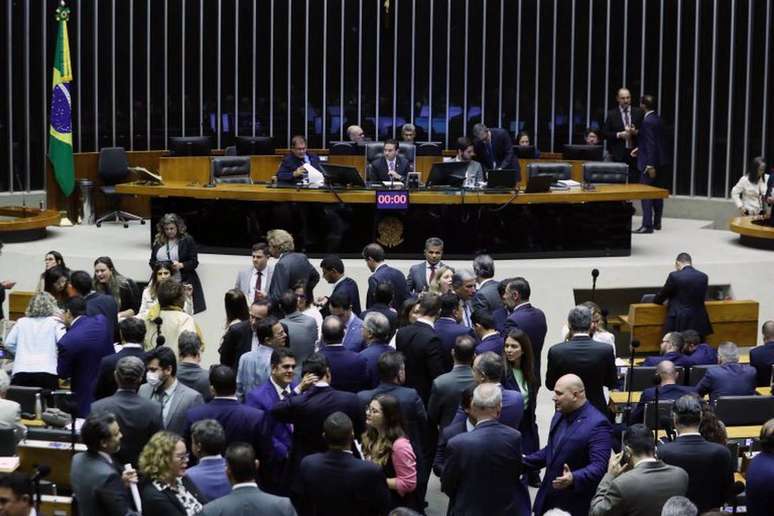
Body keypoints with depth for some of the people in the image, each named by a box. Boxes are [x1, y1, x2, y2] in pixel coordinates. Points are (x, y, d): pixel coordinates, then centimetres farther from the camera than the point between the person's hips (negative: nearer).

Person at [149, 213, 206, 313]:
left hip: (183, 283, -3)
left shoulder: (187, 240, 2)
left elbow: (194, 263, 0)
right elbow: (152, 261, 18)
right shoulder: (158, 241, 13)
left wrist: (181, 265, -17)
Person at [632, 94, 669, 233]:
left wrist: (650, 165, -22)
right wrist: (639, 148, 18)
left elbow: (651, 144, -21)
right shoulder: (657, 119, 10)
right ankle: (657, 222, 21)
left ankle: (647, 225, -10)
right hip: (660, 161, 9)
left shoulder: (648, 121, -18)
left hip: (649, 163, -9)